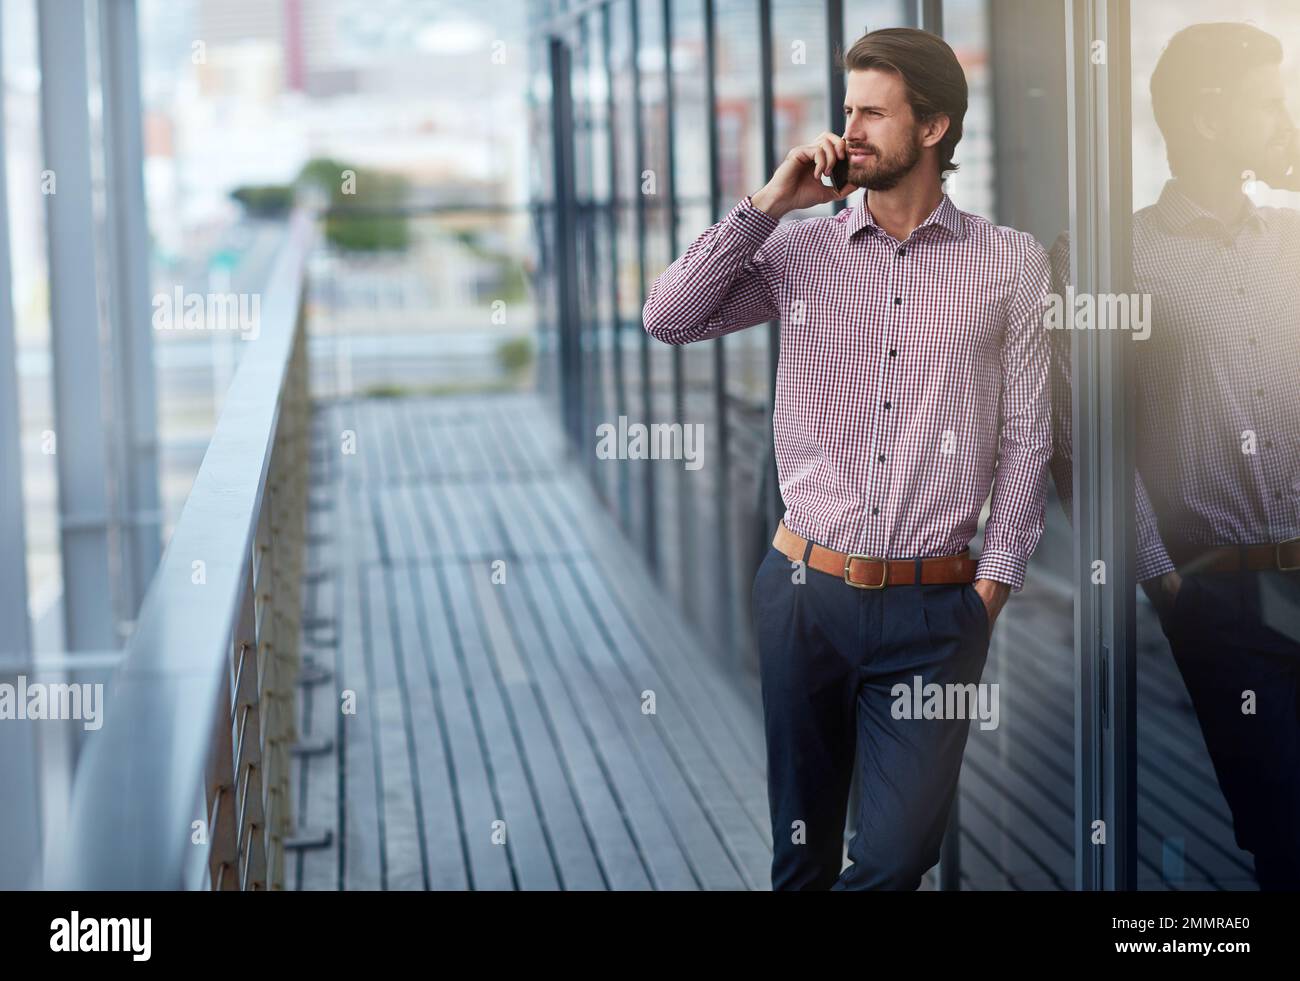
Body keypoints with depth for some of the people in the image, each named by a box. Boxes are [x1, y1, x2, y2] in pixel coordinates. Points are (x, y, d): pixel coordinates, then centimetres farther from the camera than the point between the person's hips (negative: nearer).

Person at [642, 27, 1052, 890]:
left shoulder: (1013, 263, 2)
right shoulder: (800, 248, 6)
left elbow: (1026, 437, 2)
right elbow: (669, 319, -4)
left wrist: (994, 585, -3)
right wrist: (769, 203, -6)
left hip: (935, 609, -2)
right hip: (805, 590, 2)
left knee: (899, 853, -7)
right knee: (801, 849, 12)